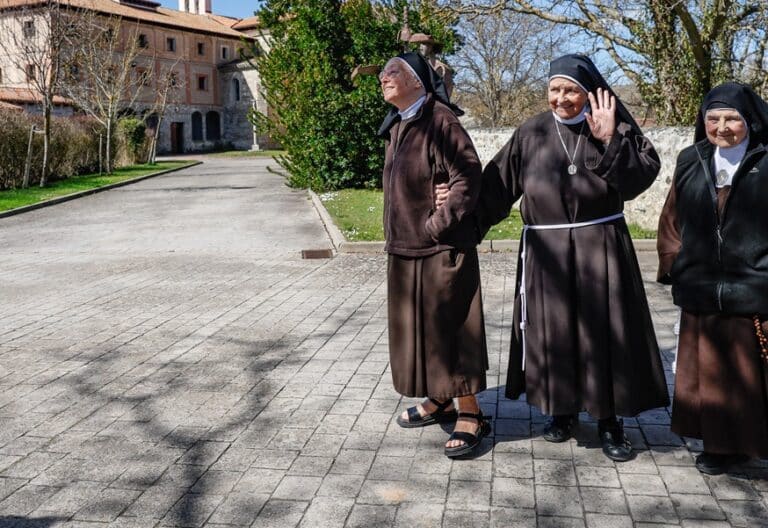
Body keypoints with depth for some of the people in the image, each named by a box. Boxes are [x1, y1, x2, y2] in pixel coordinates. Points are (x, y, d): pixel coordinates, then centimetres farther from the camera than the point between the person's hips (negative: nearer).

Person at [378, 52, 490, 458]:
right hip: (405, 246, 9)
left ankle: (469, 414, 8)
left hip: (440, 247, -9)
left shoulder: (439, 119, -13)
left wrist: (438, 224, -19)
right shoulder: (397, 126, 12)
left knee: (447, 326, -3)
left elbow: (469, 175, -20)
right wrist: (394, 234, 8)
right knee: (416, 325, 15)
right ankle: (439, 401, 29)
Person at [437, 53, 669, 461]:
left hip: (600, 248, -1)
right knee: (553, 331, 8)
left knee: (604, 331, 3)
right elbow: (498, 183, 2)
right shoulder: (532, 133, 2)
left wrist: (610, 142, -21)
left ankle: (609, 420, 17)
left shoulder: (615, 128, -1)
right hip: (546, 253, 1)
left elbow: (645, 173, -11)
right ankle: (563, 409, 27)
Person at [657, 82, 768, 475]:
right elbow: (672, 219, 14)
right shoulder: (691, 162, 7)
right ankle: (722, 444, 25)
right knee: (712, 372, 11)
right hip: (703, 294, 4)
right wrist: (674, 265, 9)